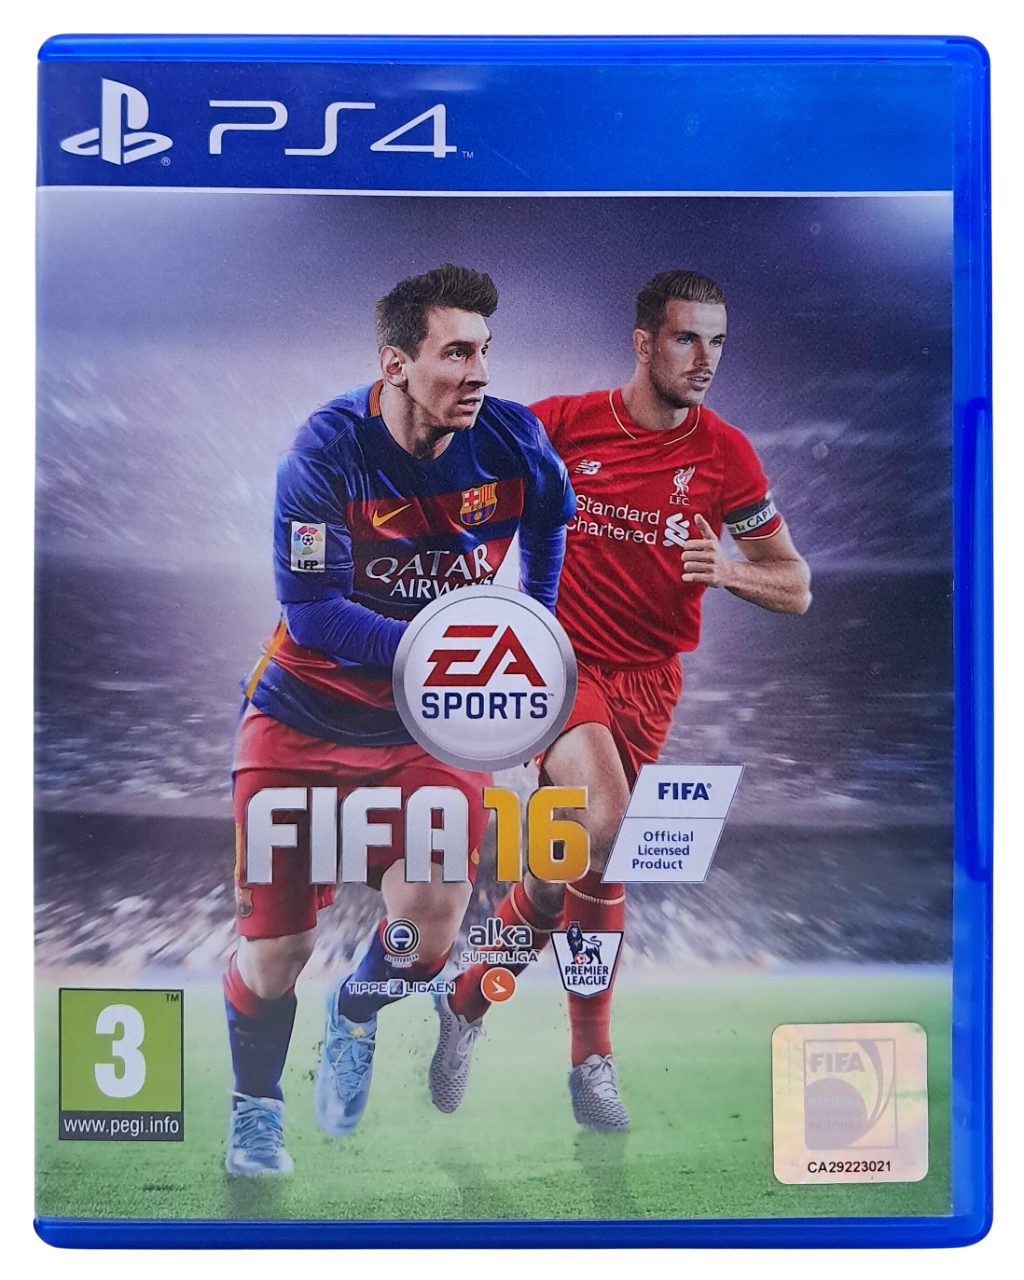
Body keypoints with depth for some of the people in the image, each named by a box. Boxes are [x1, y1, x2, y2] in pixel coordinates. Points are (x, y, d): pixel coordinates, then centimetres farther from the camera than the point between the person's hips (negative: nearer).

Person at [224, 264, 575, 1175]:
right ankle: (255, 1111, 34)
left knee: (431, 918, -15)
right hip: (306, 717, -2)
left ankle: (358, 1012, 24)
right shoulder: (329, 448, -20)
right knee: (276, 946, 3)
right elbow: (310, 613, -23)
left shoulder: (513, 441, -10)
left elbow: (550, 518, 14)